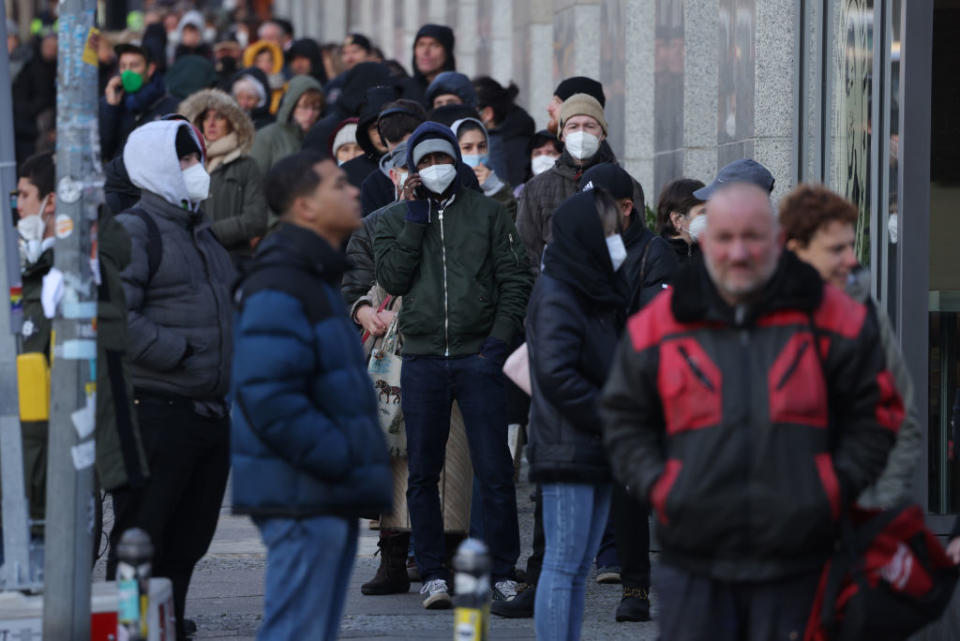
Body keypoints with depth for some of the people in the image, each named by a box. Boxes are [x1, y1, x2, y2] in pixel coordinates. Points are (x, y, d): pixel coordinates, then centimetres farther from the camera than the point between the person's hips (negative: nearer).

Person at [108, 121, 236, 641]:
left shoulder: (203, 235, 21)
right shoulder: (133, 231, -7)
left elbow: (229, 306, 31)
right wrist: (177, 352, -19)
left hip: (211, 413, 8)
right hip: (155, 414, -8)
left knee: (189, 539, 13)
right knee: (139, 537, -5)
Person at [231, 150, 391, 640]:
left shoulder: (316, 282, 19)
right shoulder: (279, 288, -15)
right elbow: (268, 398, -25)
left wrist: (353, 459, 14)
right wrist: (340, 458, -21)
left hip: (331, 498, 11)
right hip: (303, 493, -11)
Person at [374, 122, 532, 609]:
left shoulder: (487, 213, 8)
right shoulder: (395, 220, 11)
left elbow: (515, 279, 7)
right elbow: (392, 279, -4)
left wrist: (500, 336, -5)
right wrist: (416, 219, -6)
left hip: (478, 356, -1)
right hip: (422, 360, 1)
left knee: (494, 471, -5)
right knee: (423, 473, 4)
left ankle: (503, 572, 1)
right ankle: (432, 573, 11)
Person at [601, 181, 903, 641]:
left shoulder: (830, 319, 3)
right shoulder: (658, 325, 6)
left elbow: (874, 415, 9)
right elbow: (623, 419, 14)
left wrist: (838, 491, -2)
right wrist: (658, 489, -1)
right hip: (692, 562, 1)